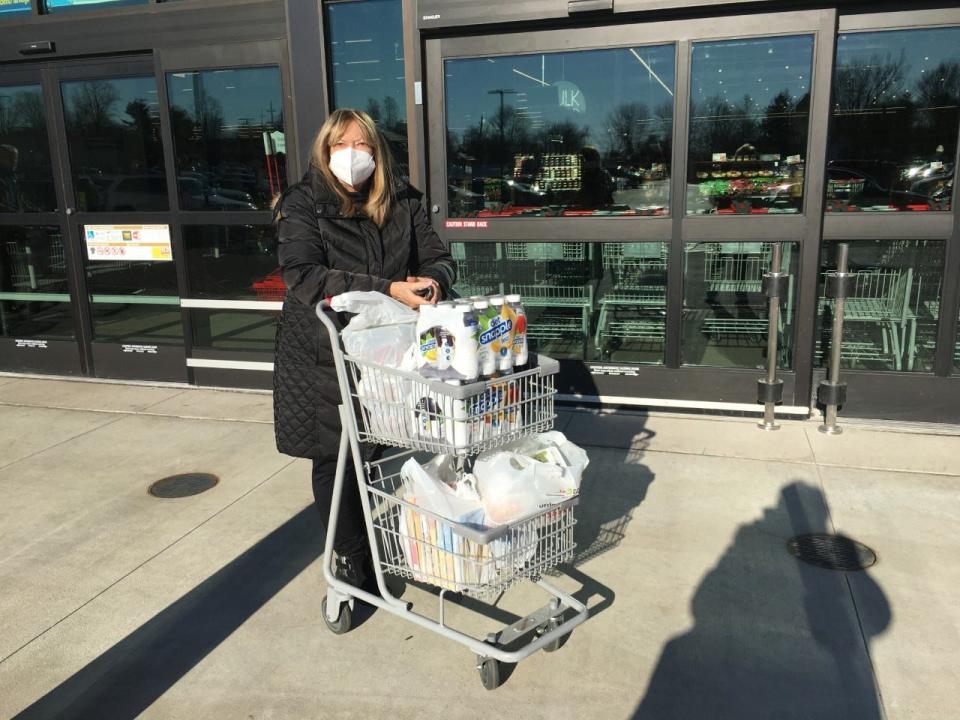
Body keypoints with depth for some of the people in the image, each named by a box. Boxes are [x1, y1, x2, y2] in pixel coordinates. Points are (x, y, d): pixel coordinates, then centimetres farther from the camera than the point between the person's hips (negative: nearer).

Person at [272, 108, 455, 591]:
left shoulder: (402, 203, 7)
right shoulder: (302, 205, -5)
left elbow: (438, 258, 7)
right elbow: (302, 275, -19)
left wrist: (433, 281, -20)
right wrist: (387, 291, -28)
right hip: (321, 359, -2)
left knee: (374, 458, 7)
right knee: (335, 463, 5)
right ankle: (353, 566, 22)